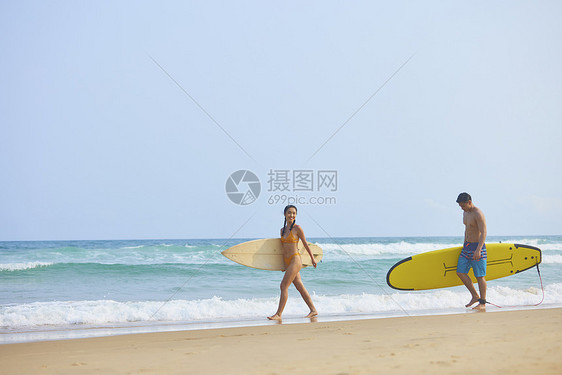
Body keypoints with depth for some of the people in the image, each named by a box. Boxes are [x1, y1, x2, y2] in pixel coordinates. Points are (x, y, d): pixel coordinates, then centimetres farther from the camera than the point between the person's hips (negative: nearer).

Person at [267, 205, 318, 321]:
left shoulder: (297, 228, -8)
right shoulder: (282, 230, 11)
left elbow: (305, 244, -1)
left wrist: (312, 259, 6)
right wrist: (284, 264, 26)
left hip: (295, 260, -7)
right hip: (287, 262, 7)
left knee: (284, 286, -10)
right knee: (300, 287, 11)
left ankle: (278, 314, -7)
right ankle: (313, 310, 20)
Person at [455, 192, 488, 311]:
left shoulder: (478, 214, -16)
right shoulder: (465, 213, 12)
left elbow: (483, 233, -22)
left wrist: (478, 250, -30)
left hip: (477, 247, -9)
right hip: (467, 246, 9)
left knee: (480, 276, -3)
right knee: (460, 272, 2)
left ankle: (482, 303, 4)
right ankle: (475, 296, 13)